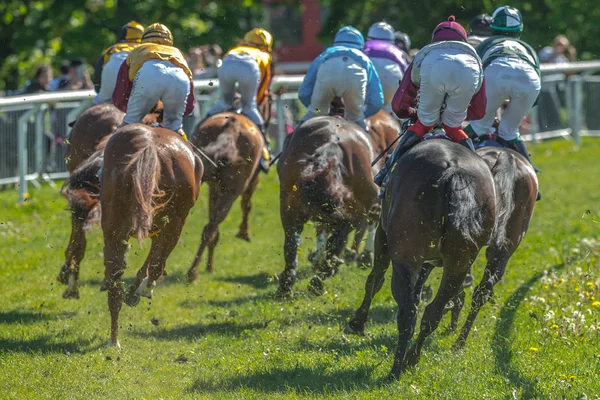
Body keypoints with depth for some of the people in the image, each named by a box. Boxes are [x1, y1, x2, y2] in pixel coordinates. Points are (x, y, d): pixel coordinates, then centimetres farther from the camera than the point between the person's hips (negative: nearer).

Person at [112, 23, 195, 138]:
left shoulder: (136, 52, 40)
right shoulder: (176, 52, 44)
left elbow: (118, 99, 36)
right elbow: (189, 106, 41)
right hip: (180, 80, 2)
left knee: (130, 123, 16)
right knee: (174, 126, 23)